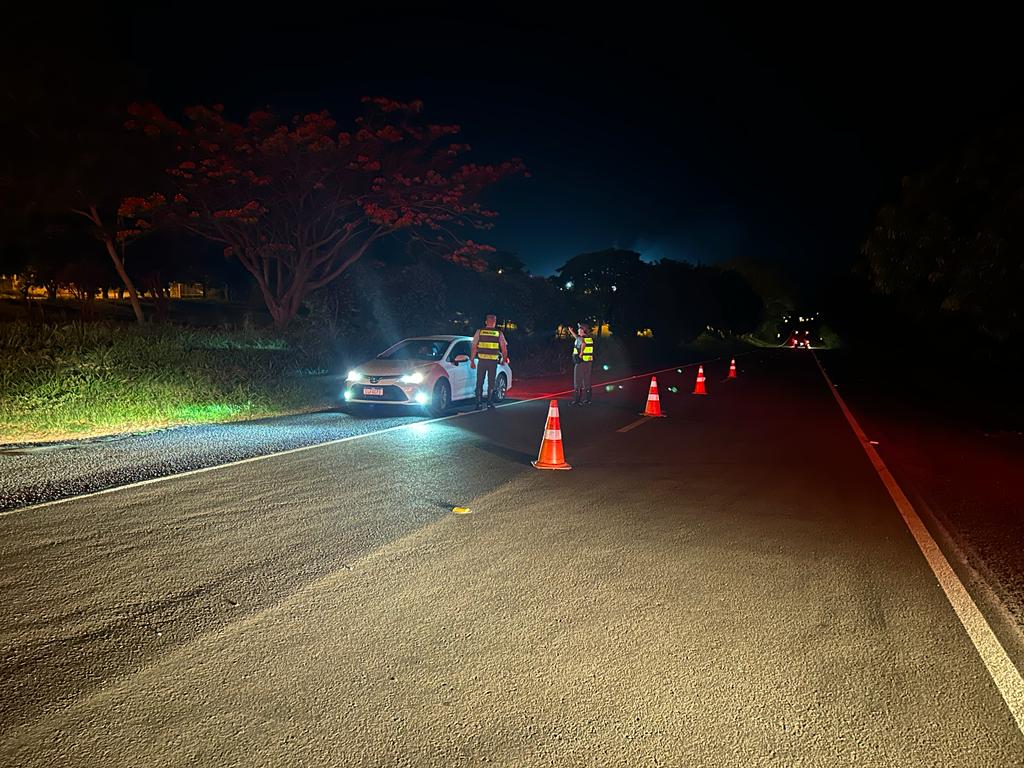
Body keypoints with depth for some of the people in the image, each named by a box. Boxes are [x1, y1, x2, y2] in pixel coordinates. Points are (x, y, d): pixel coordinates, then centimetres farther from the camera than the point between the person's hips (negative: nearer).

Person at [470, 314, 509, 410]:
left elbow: (474, 347, 1)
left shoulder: (479, 332, 3)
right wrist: (505, 359, 20)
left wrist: (472, 360, 6)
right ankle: (489, 403, 8)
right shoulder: (499, 334, 3)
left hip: (482, 360, 0)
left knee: (479, 383, 8)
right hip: (493, 361, 0)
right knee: (491, 383, 9)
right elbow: (504, 349, 4)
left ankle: (478, 403, 5)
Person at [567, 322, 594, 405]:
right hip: (589, 362, 7)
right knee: (587, 381, 13)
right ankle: (589, 399, 14)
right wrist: (571, 331, 37)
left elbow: (583, 343, -38)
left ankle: (577, 400, -2)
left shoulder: (580, 338, -13)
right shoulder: (590, 338, 10)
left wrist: (581, 353, -26)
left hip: (580, 362, -7)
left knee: (578, 382, -1)